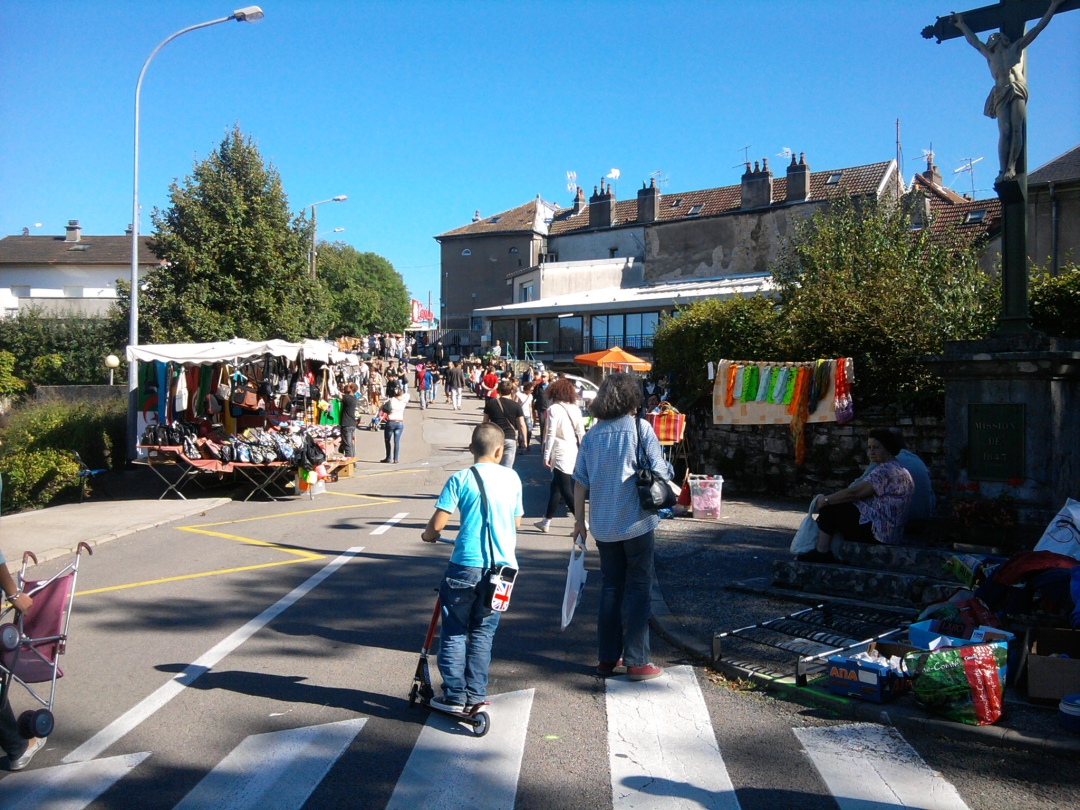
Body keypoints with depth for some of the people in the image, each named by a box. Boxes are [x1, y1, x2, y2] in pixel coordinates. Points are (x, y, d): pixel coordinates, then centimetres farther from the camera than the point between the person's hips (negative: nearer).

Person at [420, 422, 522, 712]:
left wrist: (428, 535, 10)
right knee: (483, 633, 13)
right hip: (502, 566, 3)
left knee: (454, 632, 10)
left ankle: (454, 696, 13)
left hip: (465, 566, -3)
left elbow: (438, 524, -11)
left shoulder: (460, 479, -7)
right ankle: (475, 696, 16)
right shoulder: (512, 478, 5)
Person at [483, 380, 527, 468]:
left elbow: (485, 422, 7)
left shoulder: (490, 403, 1)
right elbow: (522, 425, -2)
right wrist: (524, 440, 10)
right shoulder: (516, 406, -4)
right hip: (510, 439, -2)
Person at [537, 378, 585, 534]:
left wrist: (546, 455, -9)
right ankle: (546, 522, 24)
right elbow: (581, 433, 8)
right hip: (573, 452, 7)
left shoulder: (554, 409, -9)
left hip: (560, 453, -7)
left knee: (566, 491, -4)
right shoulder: (575, 409, 8)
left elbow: (551, 434, -14)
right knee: (556, 487, 17)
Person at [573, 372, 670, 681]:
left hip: (602, 525, 4)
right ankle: (637, 661, 6)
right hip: (636, 522, -4)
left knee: (610, 588, 14)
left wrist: (579, 521, 11)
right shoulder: (641, 429, -9)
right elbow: (660, 473, -10)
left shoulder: (592, 435, 3)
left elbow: (580, 482, 4)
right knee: (639, 587, 5)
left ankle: (607, 658, 19)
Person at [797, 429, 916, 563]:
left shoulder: (885, 471, -17)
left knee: (829, 508, -7)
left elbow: (854, 493, -20)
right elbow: (861, 494, 17)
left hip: (876, 531, -11)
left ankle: (821, 552, -3)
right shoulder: (896, 469, 17)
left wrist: (825, 500, -8)